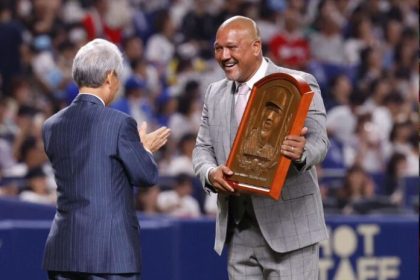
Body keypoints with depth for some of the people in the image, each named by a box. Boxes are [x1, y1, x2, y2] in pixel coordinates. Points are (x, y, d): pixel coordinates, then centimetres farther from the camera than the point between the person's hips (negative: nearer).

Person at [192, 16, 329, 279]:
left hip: (289, 228, -6)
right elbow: (203, 148, 14)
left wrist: (301, 153, -36)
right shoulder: (215, 93, 14)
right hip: (239, 231, 6)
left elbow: (318, 141, -12)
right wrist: (211, 173, -11)